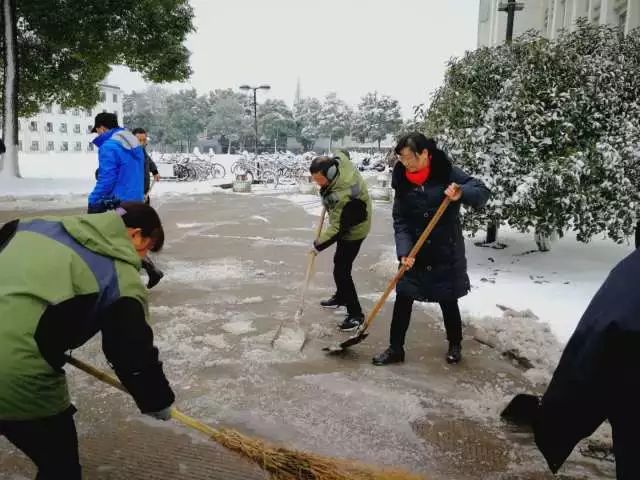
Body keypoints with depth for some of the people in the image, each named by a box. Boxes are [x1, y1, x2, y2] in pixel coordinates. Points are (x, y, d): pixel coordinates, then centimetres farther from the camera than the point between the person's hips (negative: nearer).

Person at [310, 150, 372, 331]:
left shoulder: (345, 195, -40)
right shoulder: (339, 160, -18)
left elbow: (338, 229, -33)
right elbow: (343, 152, 10)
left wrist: (318, 245, -20)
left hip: (353, 230, -10)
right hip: (344, 224, 10)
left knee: (341, 271, -9)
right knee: (339, 263, 24)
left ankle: (356, 314, 3)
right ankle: (341, 297, 45)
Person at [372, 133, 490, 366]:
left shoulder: (447, 172, -12)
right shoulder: (402, 181, -4)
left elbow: (483, 192, -12)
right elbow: (400, 221, -5)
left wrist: (461, 193, -34)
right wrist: (404, 251, -19)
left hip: (447, 252, -2)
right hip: (415, 253, 3)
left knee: (448, 301, 10)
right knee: (403, 299, 3)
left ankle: (455, 345, 34)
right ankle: (395, 348, 18)